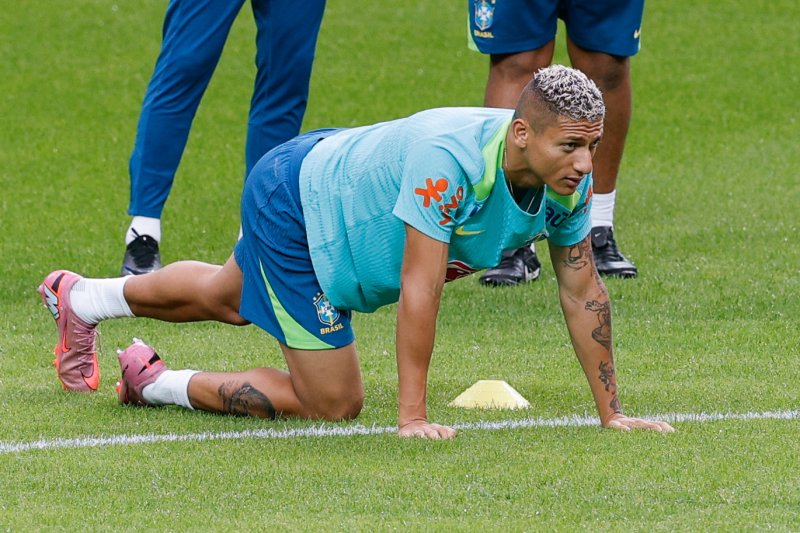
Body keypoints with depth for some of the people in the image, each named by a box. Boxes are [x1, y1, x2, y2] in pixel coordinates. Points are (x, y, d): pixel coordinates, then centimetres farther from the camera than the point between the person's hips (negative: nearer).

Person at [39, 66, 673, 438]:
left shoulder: (569, 178, -20)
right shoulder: (450, 159, -42)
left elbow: (583, 291, -9)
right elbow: (419, 286, -40)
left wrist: (611, 412, -8)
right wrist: (412, 417, -39)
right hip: (292, 203, -8)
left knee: (229, 299, 33)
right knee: (333, 403, -6)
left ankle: (85, 298, 57)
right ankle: (160, 383, 10)